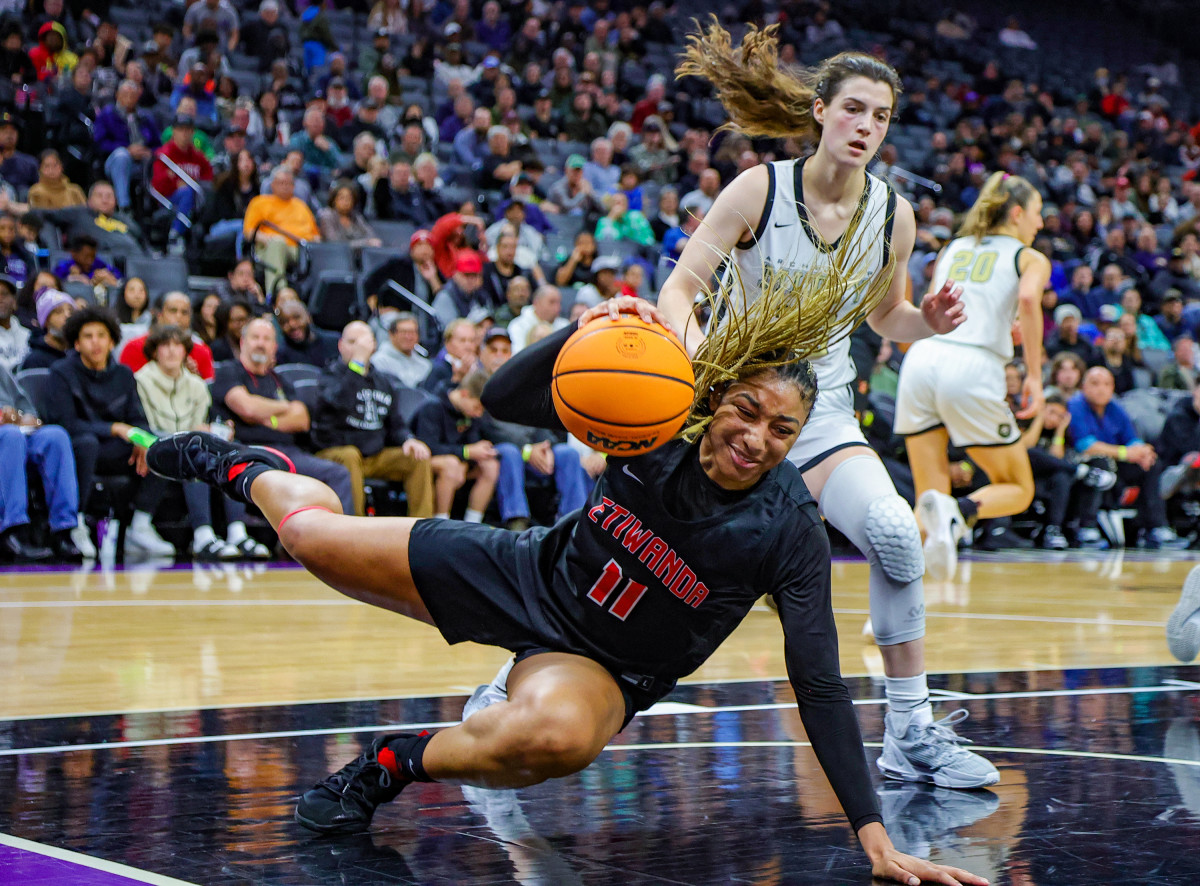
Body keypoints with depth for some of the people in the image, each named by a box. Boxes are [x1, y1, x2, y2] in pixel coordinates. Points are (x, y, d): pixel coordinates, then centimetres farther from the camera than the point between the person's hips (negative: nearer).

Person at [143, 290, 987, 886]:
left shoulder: (788, 527, -22)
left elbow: (819, 684, -21)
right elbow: (505, 399, -18)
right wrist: (582, 332, -37)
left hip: (601, 668, -3)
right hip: (527, 576, 3)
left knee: (556, 736, -42)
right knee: (312, 533, 1)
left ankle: (398, 762, -12)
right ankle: (249, 468, 42)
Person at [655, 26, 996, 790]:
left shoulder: (893, 214, -2)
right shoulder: (761, 189, -12)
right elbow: (679, 286, -14)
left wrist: (929, 321, -10)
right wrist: (693, 337, -36)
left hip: (823, 413, 2)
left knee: (894, 531, -24)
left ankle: (912, 734, -12)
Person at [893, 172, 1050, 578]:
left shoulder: (951, 249, 28)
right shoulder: (1030, 258, 14)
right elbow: (1028, 298, -8)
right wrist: (1034, 374, -7)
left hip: (921, 360, 4)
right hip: (973, 367, -4)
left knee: (930, 497, 11)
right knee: (1018, 490, 12)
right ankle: (958, 514, -20)